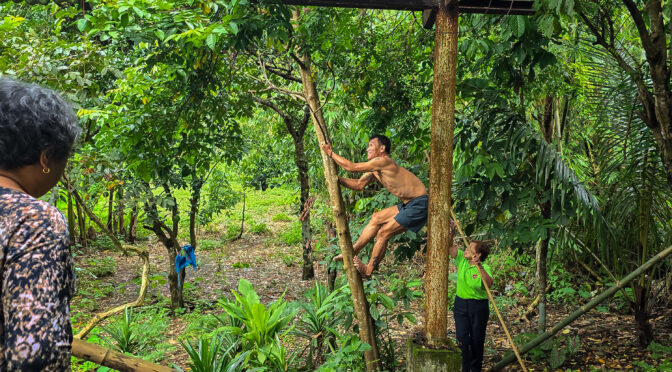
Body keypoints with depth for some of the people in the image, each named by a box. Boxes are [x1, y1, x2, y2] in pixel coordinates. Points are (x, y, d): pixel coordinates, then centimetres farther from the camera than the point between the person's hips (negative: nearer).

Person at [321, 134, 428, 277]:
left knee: (383, 233, -5)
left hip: (419, 205, -10)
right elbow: (358, 184, 18)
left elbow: (351, 167, -17)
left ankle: (368, 270, 12)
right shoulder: (375, 169, 11)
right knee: (377, 218, 15)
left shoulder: (384, 161, -18)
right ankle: (353, 251, 23)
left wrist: (331, 153, -5)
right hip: (409, 203, 10)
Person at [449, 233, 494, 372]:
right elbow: (450, 247, 0)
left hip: (478, 306, -3)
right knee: (462, 339, 0)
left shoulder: (484, 268, -15)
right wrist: (451, 232, -13)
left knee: (477, 340, 9)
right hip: (461, 304, 4)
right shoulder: (461, 259, -1)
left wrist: (480, 267, -43)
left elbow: (489, 284, -33)